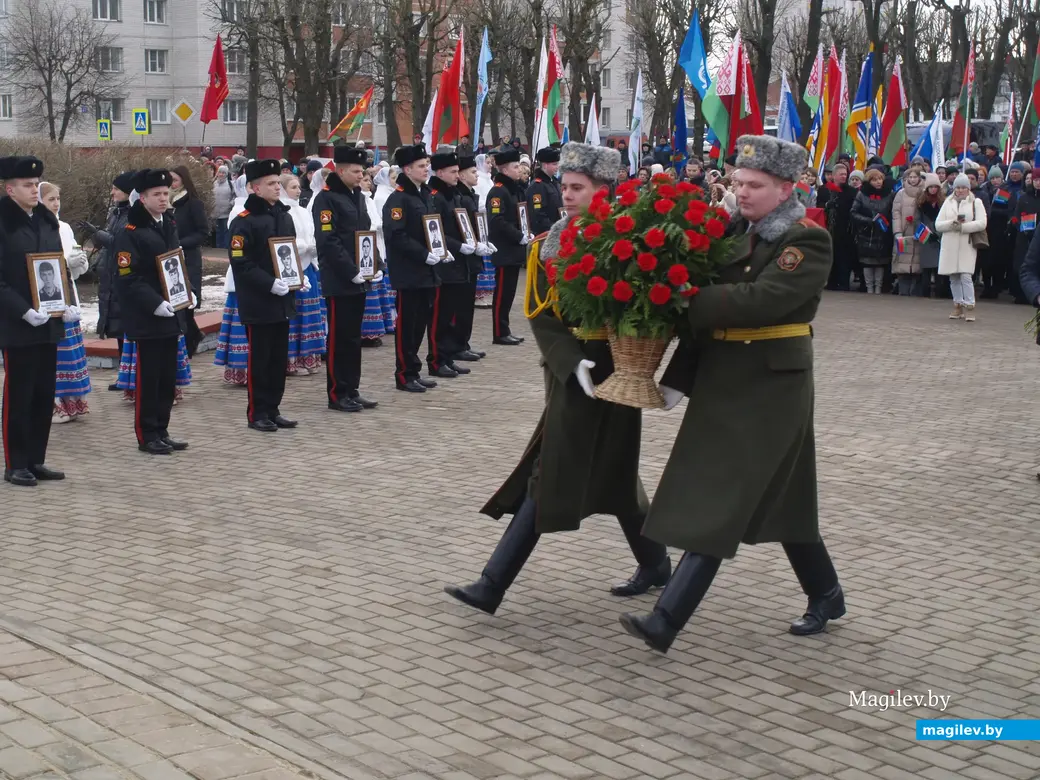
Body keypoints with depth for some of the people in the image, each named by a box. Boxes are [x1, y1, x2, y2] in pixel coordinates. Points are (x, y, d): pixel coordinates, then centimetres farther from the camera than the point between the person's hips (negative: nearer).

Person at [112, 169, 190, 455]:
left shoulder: (169, 227, 13)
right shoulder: (130, 233, -11)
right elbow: (128, 278, -15)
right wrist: (155, 304, -21)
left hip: (171, 316, 7)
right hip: (146, 319, -7)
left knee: (168, 378, 11)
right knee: (147, 377, -1)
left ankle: (161, 431, 20)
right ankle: (147, 436, 7)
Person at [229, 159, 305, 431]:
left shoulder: (284, 216, 12)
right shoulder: (244, 222, -11)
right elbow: (240, 263, -15)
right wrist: (269, 283, -22)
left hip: (283, 301, 7)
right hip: (258, 304, -7)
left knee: (279, 359, 11)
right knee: (259, 359, 0)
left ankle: (273, 409, 21)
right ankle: (257, 413, 9)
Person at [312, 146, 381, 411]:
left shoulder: (358, 197, 15)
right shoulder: (326, 198, -11)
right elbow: (328, 242, -18)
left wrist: (376, 266, 5)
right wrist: (351, 272, -20)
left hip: (359, 281, 8)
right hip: (338, 282, -8)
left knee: (354, 337, 12)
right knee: (339, 338, -2)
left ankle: (352, 390, 18)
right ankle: (337, 394, 5)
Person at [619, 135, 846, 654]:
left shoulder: (808, 241, -12)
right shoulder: (737, 231, 8)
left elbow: (761, 300, -27)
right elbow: (712, 305, 5)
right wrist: (678, 379, -2)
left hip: (769, 387, -7)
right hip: (723, 381, 8)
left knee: (722, 501, -8)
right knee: (778, 495, 18)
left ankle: (665, 622, -10)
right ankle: (826, 596, 35)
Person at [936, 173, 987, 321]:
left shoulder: (976, 202, 5)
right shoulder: (948, 202, 14)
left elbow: (981, 223, -7)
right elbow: (938, 225, 6)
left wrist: (962, 226, -12)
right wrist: (952, 223, -12)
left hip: (967, 245, -3)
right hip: (949, 245, 4)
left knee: (966, 276, -13)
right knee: (953, 277, 5)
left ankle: (969, 306, -9)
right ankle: (958, 305, 15)